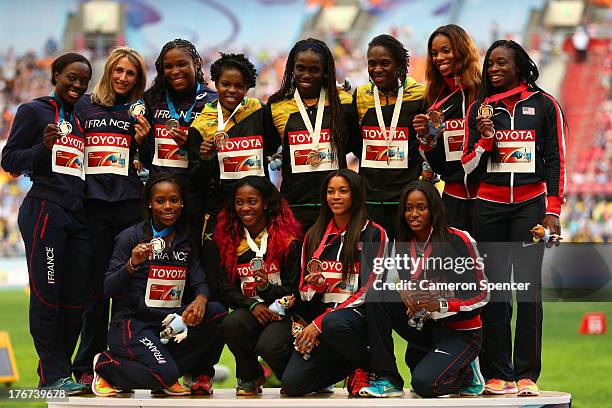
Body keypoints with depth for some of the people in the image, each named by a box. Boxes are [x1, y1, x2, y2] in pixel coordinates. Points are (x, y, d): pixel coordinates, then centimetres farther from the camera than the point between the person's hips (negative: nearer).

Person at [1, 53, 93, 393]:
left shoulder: (82, 119, 20)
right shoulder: (33, 111, 3)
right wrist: (44, 147, -17)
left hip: (78, 214, 6)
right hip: (45, 210, -6)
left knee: (76, 298, 3)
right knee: (47, 295, -7)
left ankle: (59, 373, 10)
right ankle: (53, 375, -4)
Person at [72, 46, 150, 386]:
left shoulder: (140, 111, 11)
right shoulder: (85, 106, 11)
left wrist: (143, 141, -6)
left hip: (130, 205, 0)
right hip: (93, 204, 0)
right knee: (96, 286, 1)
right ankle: (88, 367, 7)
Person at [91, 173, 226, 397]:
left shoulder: (185, 240, 12)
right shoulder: (131, 237, -5)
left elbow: (199, 282, 5)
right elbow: (108, 289, -7)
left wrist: (200, 299, -19)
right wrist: (132, 264, -25)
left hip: (171, 321, 5)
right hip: (132, 322, -5)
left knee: (217, 312, -22)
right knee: (165, 374, -30)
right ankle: (106, 366, -1)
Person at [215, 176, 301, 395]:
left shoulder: (287, 238, -1)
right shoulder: (229, 239, 8)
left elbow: (294, 290, -2)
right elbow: (226, 290, 4)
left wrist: (267, 289, -22)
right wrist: (253, 305, -14)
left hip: (282, 311, -3)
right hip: (248, 309, 3)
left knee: (269, 346, -34)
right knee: (232, 324, -33)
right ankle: (250, 377, -4)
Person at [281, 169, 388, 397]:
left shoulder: (373, 234, -1)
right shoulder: (315, 236, 15)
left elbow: (369, 290, -9)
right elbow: (304, 290, 17)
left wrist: (319, 323, -16)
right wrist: (316, 285, -10)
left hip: (356, 314, -4)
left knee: (334, 323, -41)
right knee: (292, 384, -19)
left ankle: (366, 367, -9)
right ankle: (350, 366, 11)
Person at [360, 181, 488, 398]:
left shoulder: (459, 240, -12)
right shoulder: (402, 245, 4)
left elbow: (481, 295, -12)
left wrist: (440, 305, -25)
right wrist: (401, 290, -20)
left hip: (460, 332, -5)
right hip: (425, 327, 6)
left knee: (424, 384, -30)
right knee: (376, 295, -16)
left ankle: (466, 373, 6)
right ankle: (387, 379, -13)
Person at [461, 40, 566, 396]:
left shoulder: (544, 105, 6)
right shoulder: (479, 109, 11)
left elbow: (556, 160, 5)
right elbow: (467, 165, 11)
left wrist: (553, 211, -2)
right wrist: (485, 137, -7)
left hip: (530, 204, -2)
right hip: (489, 206, 2)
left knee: (528, 287, -8)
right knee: (494, 290, -2)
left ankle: (527, 374, -5)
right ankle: (497, 374, 2)